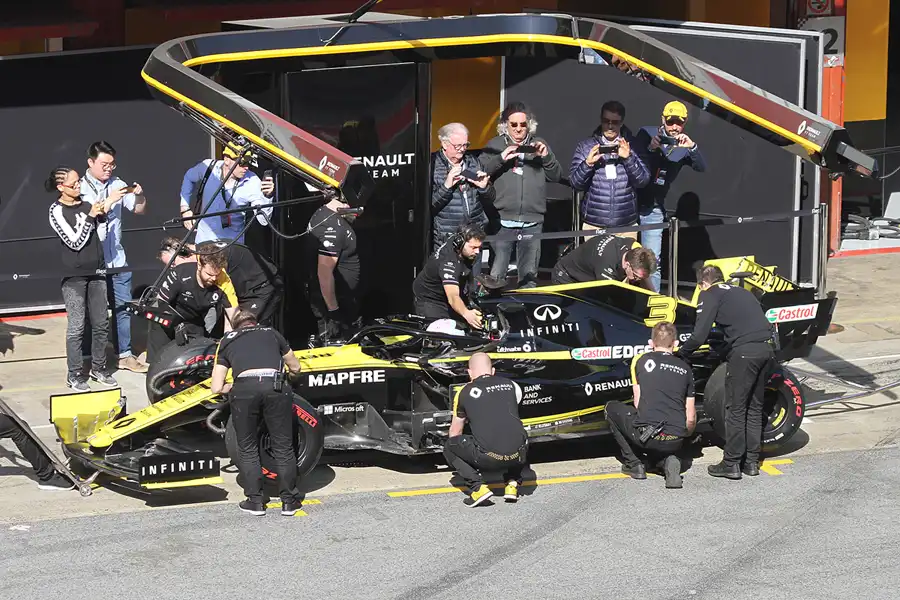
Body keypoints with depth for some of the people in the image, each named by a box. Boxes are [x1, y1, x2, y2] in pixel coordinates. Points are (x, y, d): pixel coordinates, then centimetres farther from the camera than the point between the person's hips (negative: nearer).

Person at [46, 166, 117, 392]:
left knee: (101, 324, 9)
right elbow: (75, 242, -15)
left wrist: (102, 217, -3)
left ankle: (99, 368, 20)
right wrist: (90, 216, -15)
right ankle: (75, 375, 3)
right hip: (74, 274, -6)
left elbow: (100, 237, 12)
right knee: (76, 326, -3)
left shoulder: (86, 204, 8)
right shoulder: (57, 211, -8)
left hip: (96, 271, 6)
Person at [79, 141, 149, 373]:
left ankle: (125, 355, 17)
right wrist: (109, 201, -25)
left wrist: (140, 195, -10)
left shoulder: (117, 184, 6)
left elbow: (139, 210, 10)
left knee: (123, 308, 8)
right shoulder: (81, 188, -7)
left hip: (117, 260, 5)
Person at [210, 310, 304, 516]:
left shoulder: (227, 340, 27)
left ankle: (254, 501, 15)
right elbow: (295, 368, 41)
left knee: (248, 448, 16)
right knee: (283, 446, 13)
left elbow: (217, 388, 21)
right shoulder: (271, 333, 28)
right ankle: (289, 501, 18)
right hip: (275, 387, 0)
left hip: (244, 389, 0)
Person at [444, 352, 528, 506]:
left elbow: (455, 434, 21)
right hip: (518, 456, 4)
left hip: (488, 458, -4)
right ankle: (513, 482, 18)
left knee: (449, 448, 21)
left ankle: (478, 487, 2)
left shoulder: (464, 393, 9)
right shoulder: (511, 385, 16)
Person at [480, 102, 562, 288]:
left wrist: (547, 157, -5)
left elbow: (557, 176, 12)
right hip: (502, 220, -2)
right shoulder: (495, 145, 8)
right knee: (496, 276, -8)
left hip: (532, 222, 2)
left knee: (529, 276, 7)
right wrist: (500, 159, -15)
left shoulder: (539, 145, 14)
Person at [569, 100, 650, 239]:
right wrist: (587, 164, -17)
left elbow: (643, 181, -2)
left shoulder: (631, 146, 4)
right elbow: (575, 182, 1)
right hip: (594, 225, 0)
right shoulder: (585, 146, 4)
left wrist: (629, 158, -18)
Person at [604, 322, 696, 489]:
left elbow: (638, 404, 11)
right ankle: (667, 462, 2)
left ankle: (633, 463, 13)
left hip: (648, 434, -4)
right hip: (676, 442, 4)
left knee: (612, 408, 23)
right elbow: (691, 418, 15)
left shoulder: (641, 360, 6)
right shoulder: (685, 369, 14)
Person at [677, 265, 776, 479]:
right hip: (767, 348, 7)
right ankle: (752, 461, 19)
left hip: (744, 351, -7)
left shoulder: (709, 295, 6)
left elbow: (699, 335, -5)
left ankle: (732, 463, 5)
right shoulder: (742, 291, 27)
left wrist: (681, 354, 10)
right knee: (754, 407, 16)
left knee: (735, 408, 2)